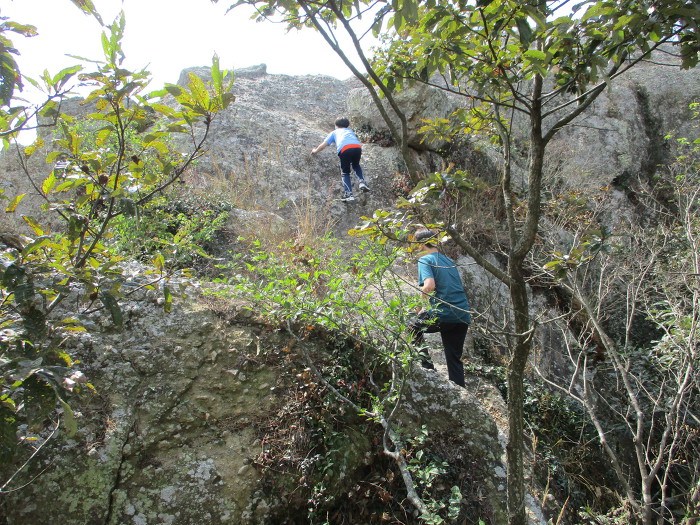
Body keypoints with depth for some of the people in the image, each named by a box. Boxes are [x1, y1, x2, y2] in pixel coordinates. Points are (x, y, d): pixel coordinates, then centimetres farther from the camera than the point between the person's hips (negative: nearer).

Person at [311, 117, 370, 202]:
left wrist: (315, 151, 45)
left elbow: (323, 145, 27)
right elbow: (359, 141, 44)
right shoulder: (350, 131, 39)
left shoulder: (334, 132, 31)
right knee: (356, 166, 32)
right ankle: (362, 181, 9)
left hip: (344, 149, -3)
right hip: (357, 147, 3)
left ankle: (348, 193, -3)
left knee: (345, 172, 14)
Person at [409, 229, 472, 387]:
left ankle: (426, 365, 13)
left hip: (444, 315, -7)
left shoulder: (425, 260, -4)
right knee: (454, 359, 16)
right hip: (463, 317, 7)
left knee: (413, 327, 21)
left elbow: (429, 286, -21)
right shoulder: (449, 260, 20)